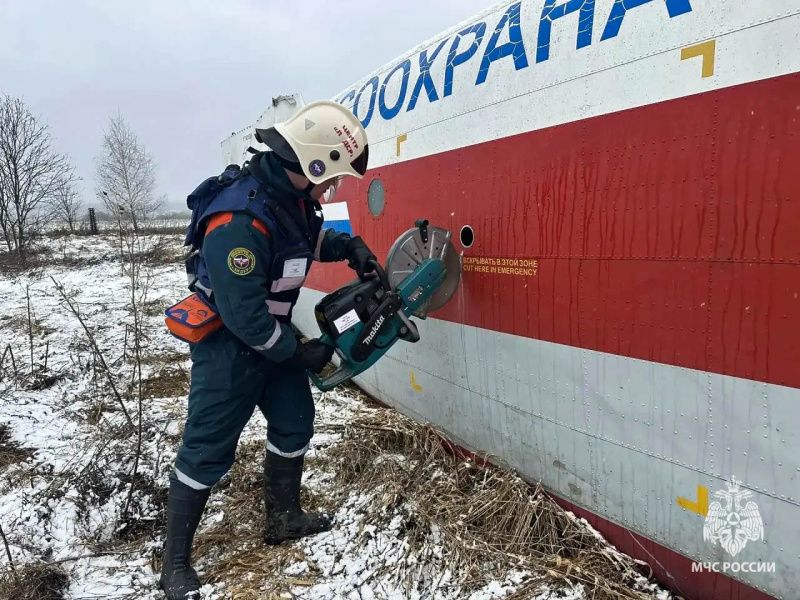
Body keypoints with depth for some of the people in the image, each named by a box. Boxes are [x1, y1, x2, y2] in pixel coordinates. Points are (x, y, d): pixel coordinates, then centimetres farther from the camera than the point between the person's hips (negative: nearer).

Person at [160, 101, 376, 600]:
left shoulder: (291, 193, -5)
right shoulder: (239, 221, -33)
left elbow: (311, 236, 18)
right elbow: (244, 314, -29)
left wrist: (349, 246, 0)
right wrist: (298, 353, -17)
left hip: (272, 331, 9)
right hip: (227, 343, -9)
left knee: (294, 422, 15)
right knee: (208, 449, 0)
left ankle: (284, 518, 35)